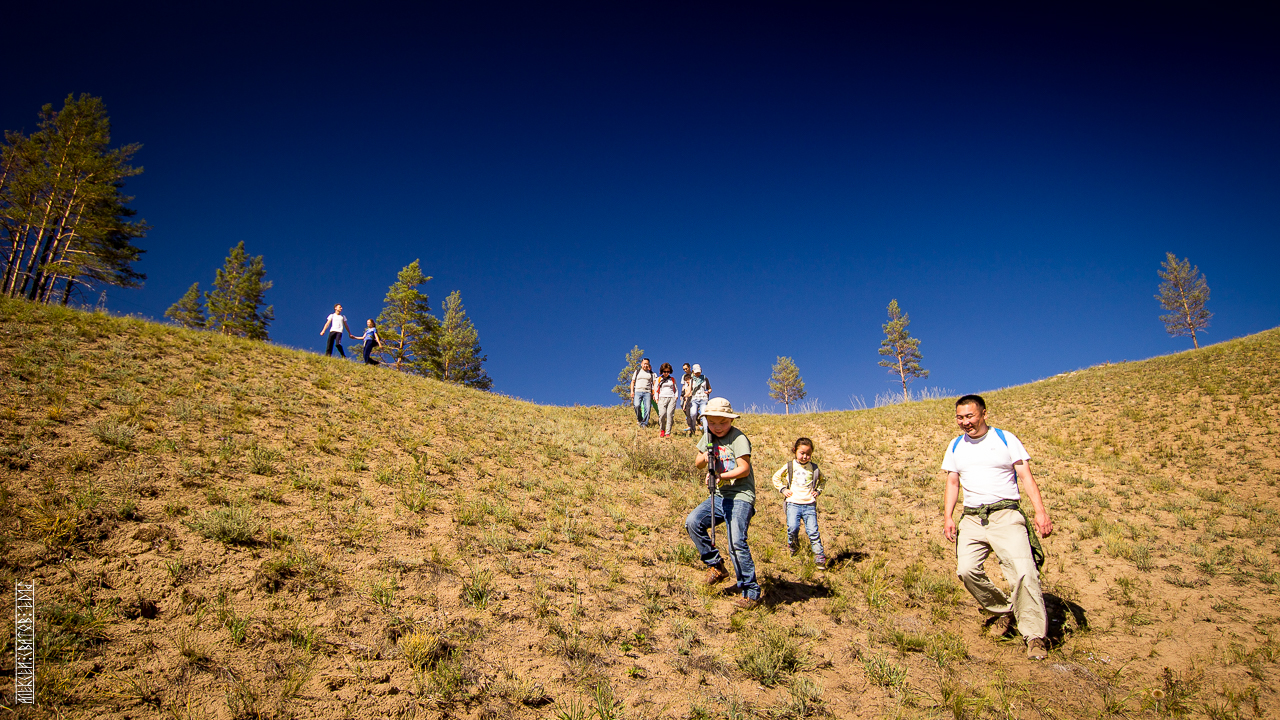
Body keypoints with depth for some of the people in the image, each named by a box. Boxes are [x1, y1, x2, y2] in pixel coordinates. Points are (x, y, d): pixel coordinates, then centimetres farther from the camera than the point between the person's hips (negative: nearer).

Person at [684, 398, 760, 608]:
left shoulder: (738, 438, -10)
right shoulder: (709, 437, 11)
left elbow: (744, 468, -16)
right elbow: (698, 463, 17)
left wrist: (721, 477, -28)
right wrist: (704, 457, -6)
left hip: (740, 497, -7)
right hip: (719, 496, 7)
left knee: (737, 543, -17)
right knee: (692, 522, -11)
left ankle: (750, 593, -5)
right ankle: (716, 566, 5)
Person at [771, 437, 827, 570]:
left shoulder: (814, 468, 9)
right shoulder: (789, 466, 4)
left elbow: (822, 480, 28)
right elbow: (776, 478, 16)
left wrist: (818, 491, 12)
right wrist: (783, 489, 4)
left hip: (810, 505, 1)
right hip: (793, 503, -1)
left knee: (813, 531, -6)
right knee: (792, 527, -18)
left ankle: (819, 557, 4)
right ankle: (793, 546, 11)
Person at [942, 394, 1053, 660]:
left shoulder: (1005, 439, 4)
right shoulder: (955, 446, 16)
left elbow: (1026, 476, -1)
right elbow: (953, 482, 18)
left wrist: (1041, 511, -12)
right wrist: (948, 516, 6)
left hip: (1005, 515, -4)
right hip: (972, 518, 4)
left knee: (1024, 572, -18)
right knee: (967, 570, -14)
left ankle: (1035, 637, -6)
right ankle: (1004, 611, 11)